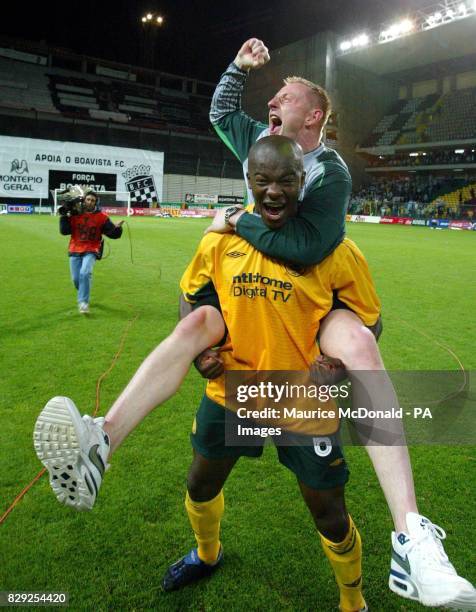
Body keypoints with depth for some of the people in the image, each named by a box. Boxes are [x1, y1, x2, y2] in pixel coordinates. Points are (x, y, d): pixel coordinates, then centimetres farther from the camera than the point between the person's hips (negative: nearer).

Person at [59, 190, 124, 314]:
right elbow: (64, 231, -2)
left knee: (85, 273, -25)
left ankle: (83, 302, -19)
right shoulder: (74, 214, 1)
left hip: (91, 251, -2)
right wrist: (64, 217, -13)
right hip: (75, 251, 3)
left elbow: (112, 233, -5)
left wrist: (117, 228, -27)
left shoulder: (101, 217, -3)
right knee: (76, 279, 4)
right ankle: (83, 296, 34)